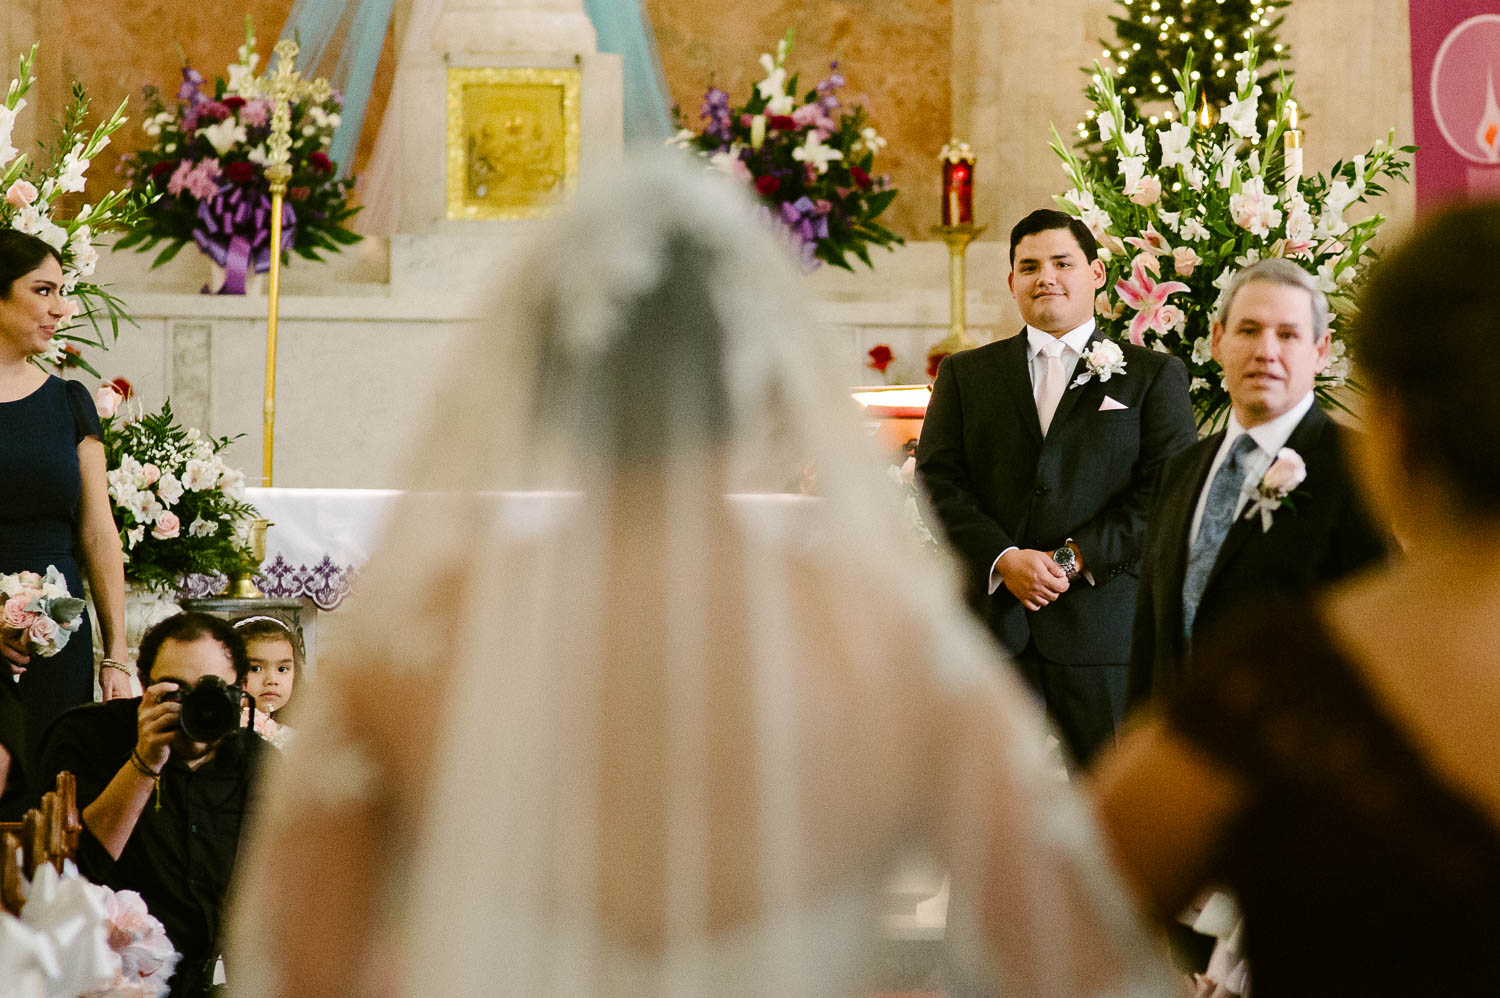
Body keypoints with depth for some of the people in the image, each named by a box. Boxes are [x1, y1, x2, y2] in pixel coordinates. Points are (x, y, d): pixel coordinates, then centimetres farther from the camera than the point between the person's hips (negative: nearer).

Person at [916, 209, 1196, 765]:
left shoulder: (1155, 376, 9)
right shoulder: (965, 375, 16)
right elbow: (938, 483, 6)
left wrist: (1074, 559, -12)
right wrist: (1004, 559, -11)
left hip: (1105, 629, -2)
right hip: (991, 624, 2)